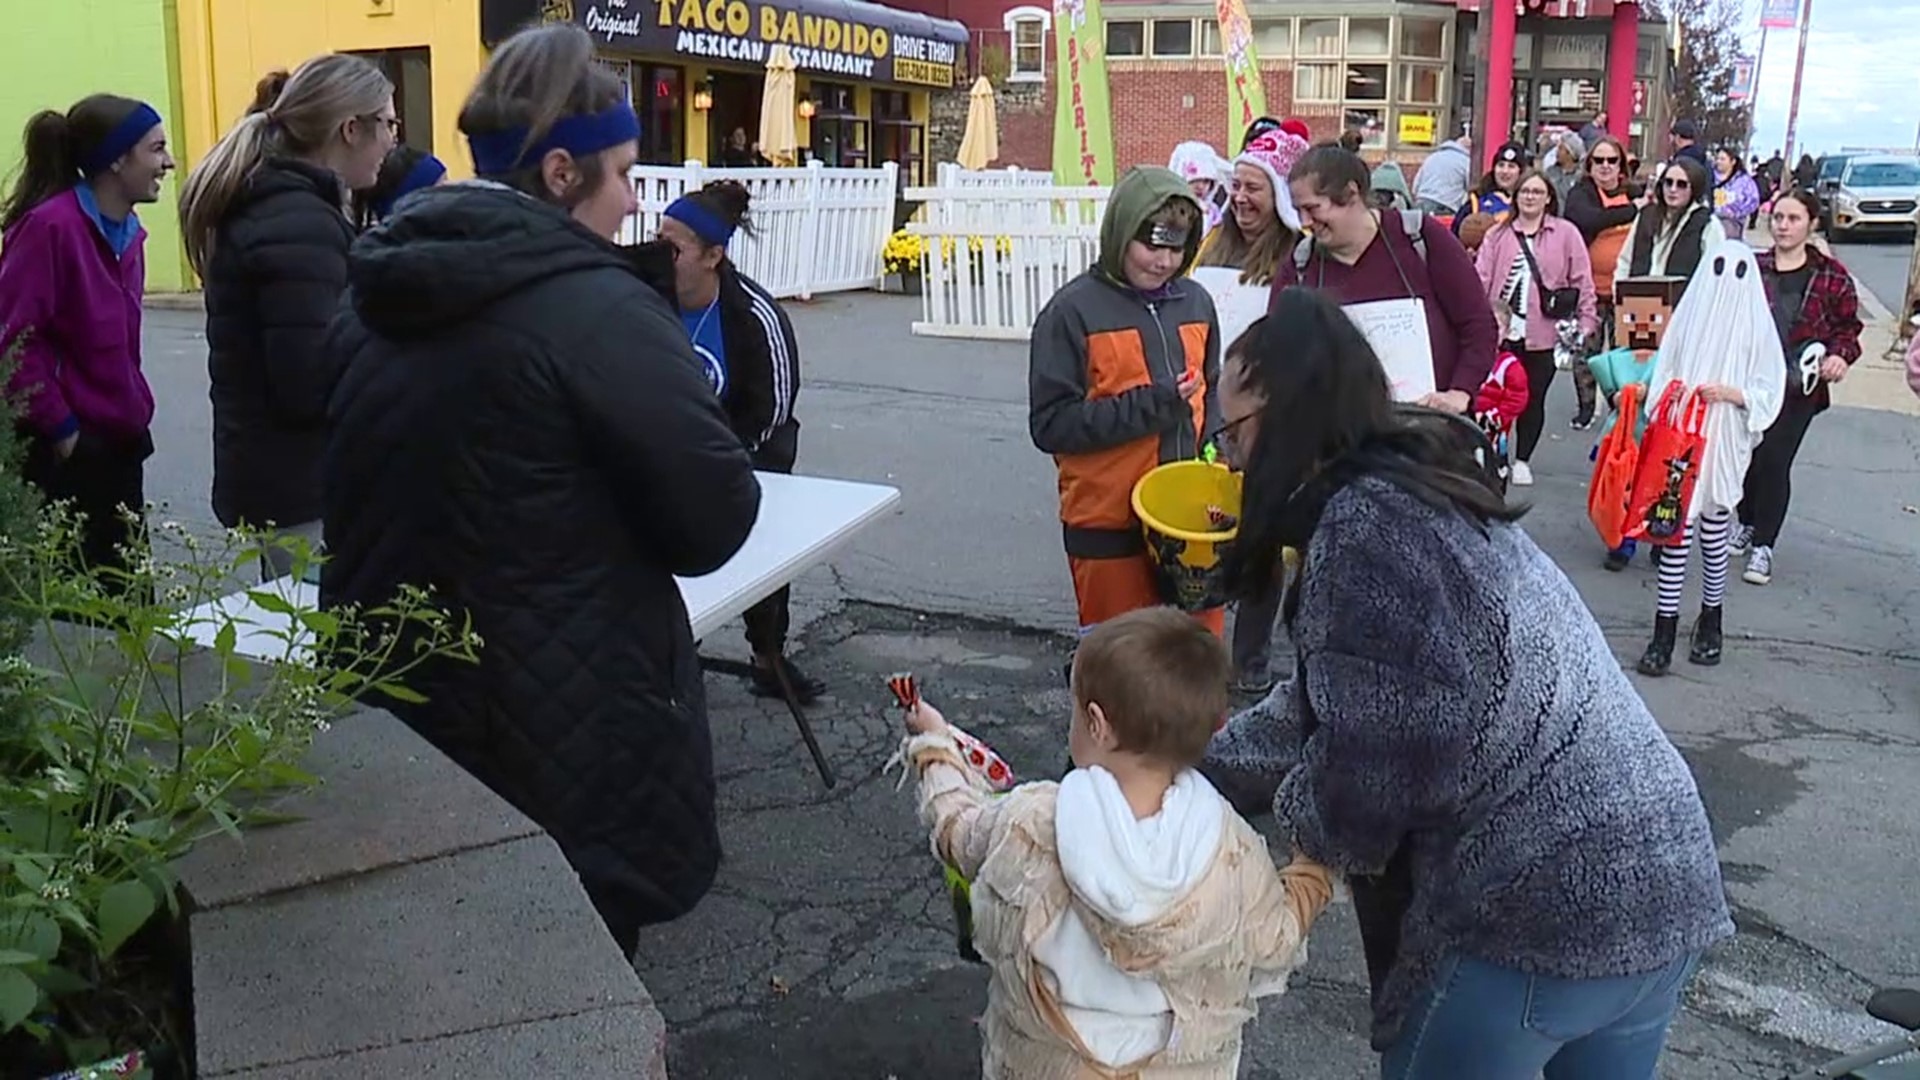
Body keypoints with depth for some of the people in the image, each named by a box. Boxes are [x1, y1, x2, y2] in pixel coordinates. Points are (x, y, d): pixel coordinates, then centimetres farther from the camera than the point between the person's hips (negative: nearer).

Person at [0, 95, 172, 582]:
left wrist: (134, 410, 12)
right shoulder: (50, 225, -17)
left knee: (128, 586, 13)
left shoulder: (126, 229, 8)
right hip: (66, 449, -8)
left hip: (119, 441, 8)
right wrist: (58, 425, -15)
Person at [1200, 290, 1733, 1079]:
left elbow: (1361, 764, -16)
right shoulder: (1425, 494, 16)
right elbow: (1320, 705, 22)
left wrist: (1294, 811, 6)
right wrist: (1187, 776, 27)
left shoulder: (1363, 523, -15)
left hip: (1540, 909, -9)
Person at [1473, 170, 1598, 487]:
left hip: (1544, 333, 0)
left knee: (1534, 398, 6)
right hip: (1502, 330, 0)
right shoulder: (1498, 235, 7)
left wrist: (1585, 321, 0)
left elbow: (1582, 281, 5)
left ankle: (1523, 461, 20)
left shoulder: (1566, 233, 5)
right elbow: (1480, 280, 2)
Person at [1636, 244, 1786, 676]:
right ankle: (1665, 630, 2)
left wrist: (1731, 393, -15)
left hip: (1725, 445, 0)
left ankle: (1711, 620, 26)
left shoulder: (1757, 325, 1)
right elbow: (1661, 378, 9)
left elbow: (1770, 392, 1)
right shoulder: (1689, 317, 4)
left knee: (1714, 530, 8)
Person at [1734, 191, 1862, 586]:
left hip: (1799, 388, -2)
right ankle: (1748, 525, 32)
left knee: (1774, 461, -5)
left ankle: (1763, 545, 6)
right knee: (1747, 455, 7)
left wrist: (1840, 355, -11)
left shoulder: (1832, 276, 1)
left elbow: (1848, 326, 8)